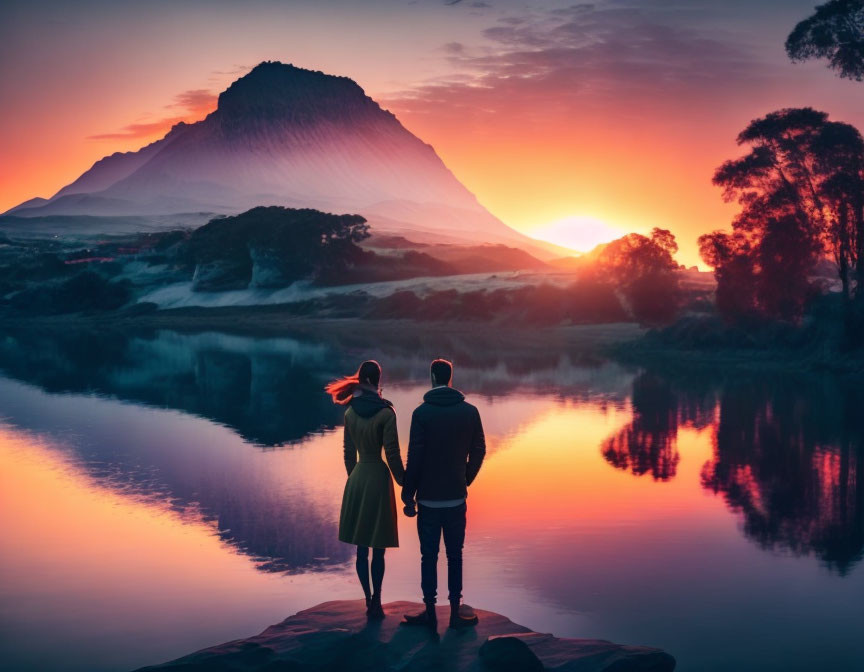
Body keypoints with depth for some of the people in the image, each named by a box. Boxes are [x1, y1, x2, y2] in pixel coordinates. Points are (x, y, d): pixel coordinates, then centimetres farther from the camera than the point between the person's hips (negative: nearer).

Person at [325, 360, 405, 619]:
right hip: (378, 478, -5)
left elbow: (349, 452, 9)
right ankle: (376, 602, 7)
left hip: (356, 479, 5)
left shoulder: (350, 411, 2)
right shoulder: (385, 412, -14)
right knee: (378, 549, 4)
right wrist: (404, 484, -2)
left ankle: (369, 601, 17)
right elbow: (392, 454, -12)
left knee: (361, 548, 11)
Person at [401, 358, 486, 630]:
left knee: (429, 555, 6)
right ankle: (455, 612, 12)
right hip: (457, 497, 2)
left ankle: (430, 612, 12)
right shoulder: (470, 411, -1)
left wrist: (408, 494, -4)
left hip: (428, 498, -2)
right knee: (455, 555, 10)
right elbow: (478, 451, 3)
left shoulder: (422, 412, -10)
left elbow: (414, 456, -12)